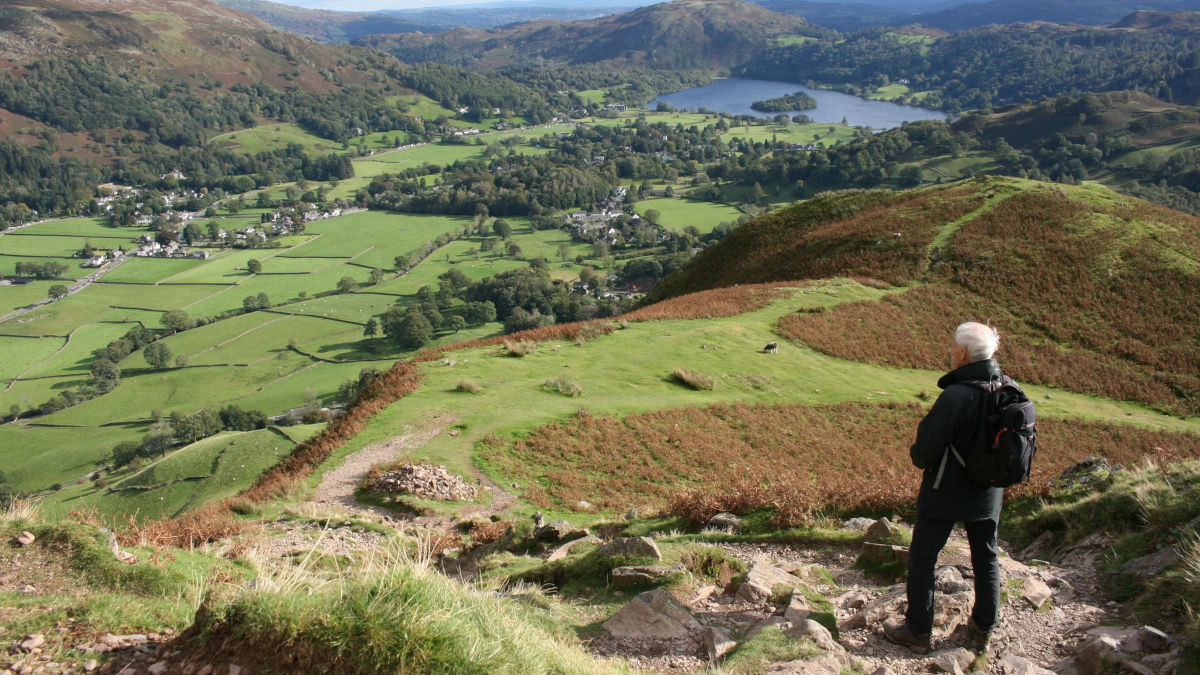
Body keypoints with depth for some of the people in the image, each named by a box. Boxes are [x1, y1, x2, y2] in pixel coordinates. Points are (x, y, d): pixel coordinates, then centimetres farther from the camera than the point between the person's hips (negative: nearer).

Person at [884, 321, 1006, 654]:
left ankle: (918, 631, 17)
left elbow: (926, 451, -22)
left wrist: (916, 454, 0)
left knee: (922, 558, 9)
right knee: (986, 559, 20)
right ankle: (983, 630, 32)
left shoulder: (955, 396, -26)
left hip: (946, 493, -6)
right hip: (989, 494, 6)